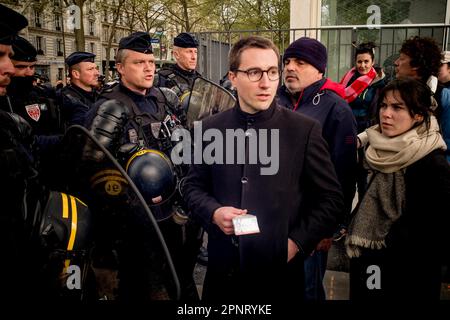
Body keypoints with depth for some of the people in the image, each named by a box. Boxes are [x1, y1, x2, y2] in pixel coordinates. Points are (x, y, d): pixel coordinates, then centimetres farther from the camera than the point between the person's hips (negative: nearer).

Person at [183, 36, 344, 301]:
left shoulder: (305, 130, -7)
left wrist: (297, 243, -10)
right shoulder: (210, 128, 0)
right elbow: (193, 186, 9)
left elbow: (331, 198, -3)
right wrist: (214, 212, -10)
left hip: (281, 271, -2)